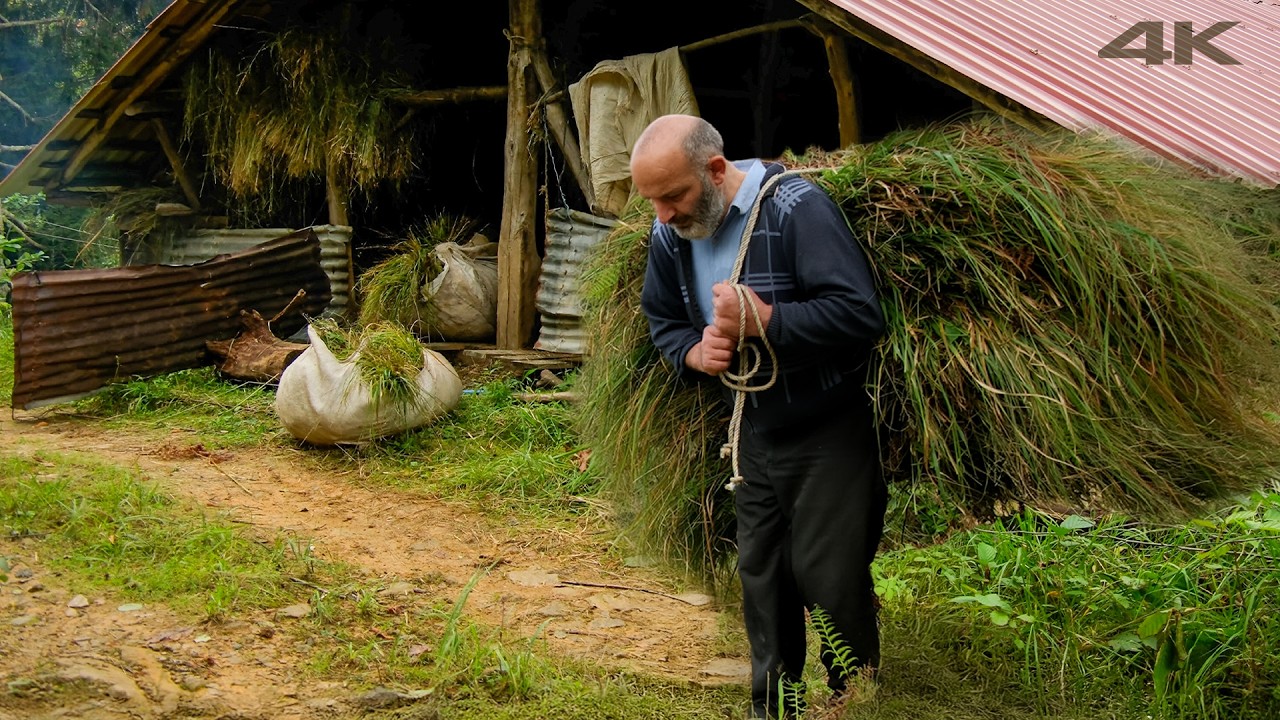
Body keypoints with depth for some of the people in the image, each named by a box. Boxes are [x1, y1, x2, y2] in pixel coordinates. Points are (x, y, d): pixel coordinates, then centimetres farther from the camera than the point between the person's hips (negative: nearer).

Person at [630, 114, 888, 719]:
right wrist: (694, 354, -10)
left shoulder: (795, 208, -23)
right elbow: (662, 322, 12)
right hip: (754, 436, 6)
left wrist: (762, 320, -32)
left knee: (830, 580, 1)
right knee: (760, 577, 14)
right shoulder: (669, 233, -2)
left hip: (828, 436, -6)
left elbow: (860, 315, -28)